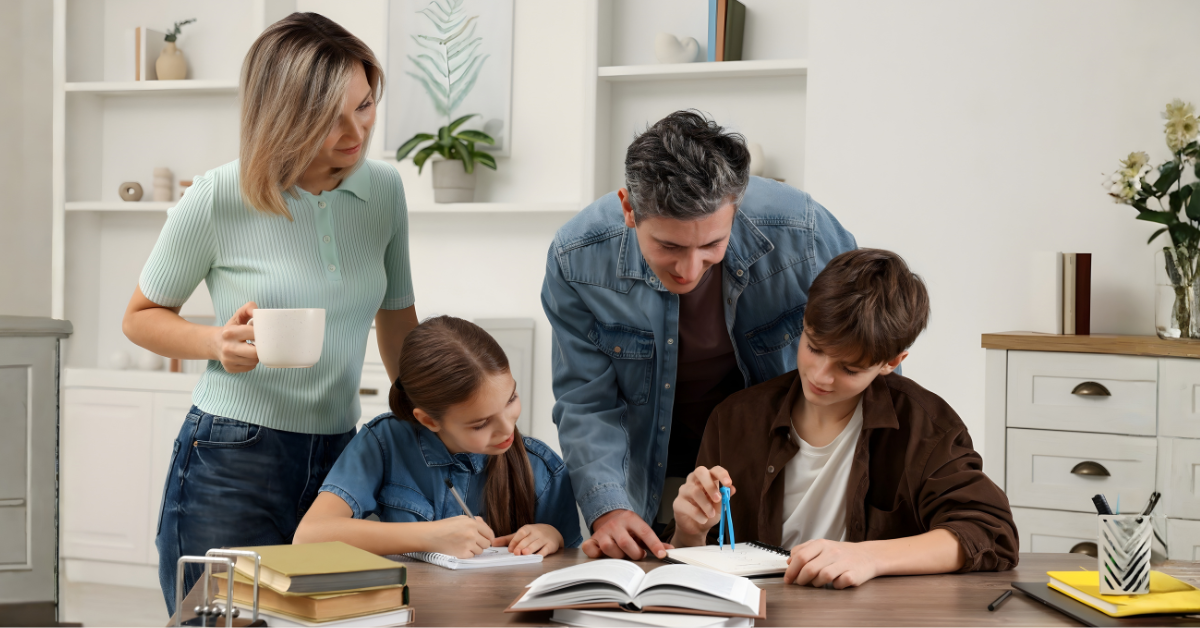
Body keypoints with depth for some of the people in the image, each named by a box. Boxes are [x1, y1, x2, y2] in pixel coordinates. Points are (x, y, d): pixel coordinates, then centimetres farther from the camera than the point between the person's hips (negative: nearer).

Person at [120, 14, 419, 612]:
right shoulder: (217, 198, -11)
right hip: (230, 466, -4)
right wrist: (216, 342, -17)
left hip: (338, 459, 4)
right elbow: (141, 316, 3)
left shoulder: (384, 189, 2)